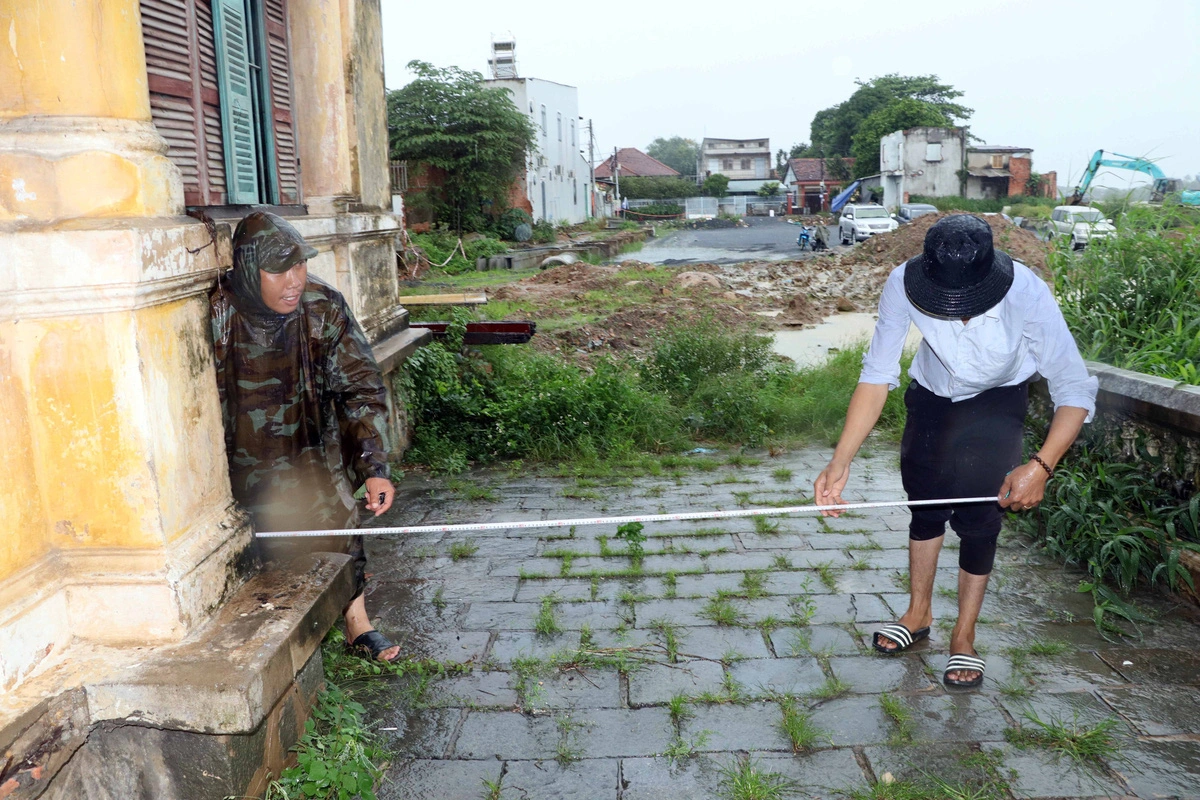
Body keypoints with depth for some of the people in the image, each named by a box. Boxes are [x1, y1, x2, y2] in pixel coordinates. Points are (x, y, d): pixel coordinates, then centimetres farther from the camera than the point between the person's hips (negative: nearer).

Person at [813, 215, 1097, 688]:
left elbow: (1074, 391, -30)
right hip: (932, 395, 2)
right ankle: (918, 614, 32)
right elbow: (877, 376, -28)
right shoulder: (903, 286, -33)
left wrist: (1041, 466, -44)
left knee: (979, 517, -7)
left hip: (997, 400, -2)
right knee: (925, 504, 11)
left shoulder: (1028, 295, -37)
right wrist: (840, 462, -36)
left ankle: (963, 638, 13)